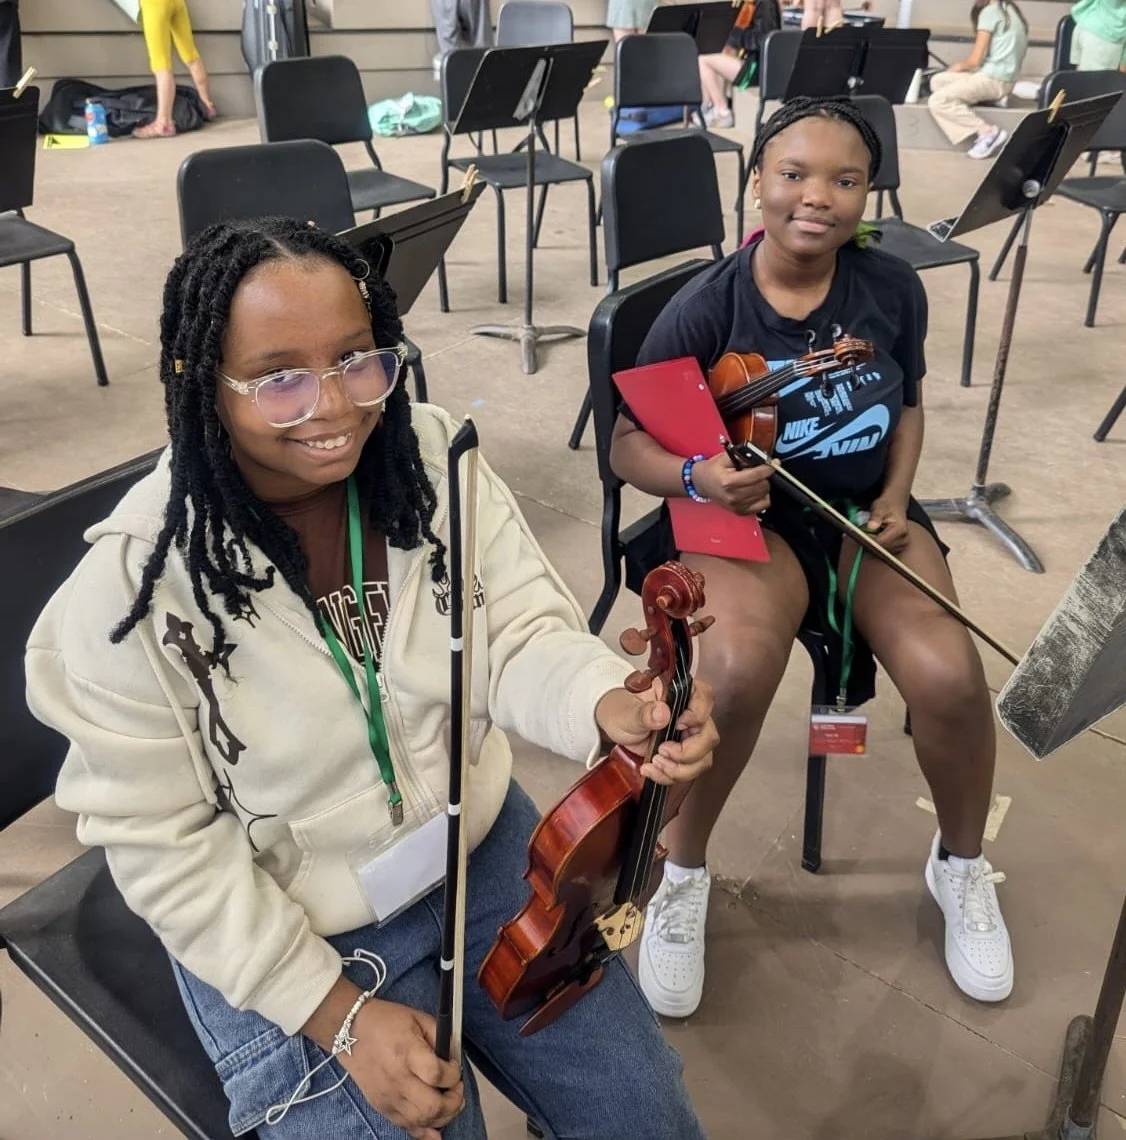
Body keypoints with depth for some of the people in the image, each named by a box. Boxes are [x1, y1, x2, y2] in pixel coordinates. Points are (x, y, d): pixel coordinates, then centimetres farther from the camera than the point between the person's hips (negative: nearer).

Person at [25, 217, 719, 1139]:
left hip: (483, 853, 4)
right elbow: (166, 849, -17)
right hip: (279, 936, -3)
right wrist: (338, 1013, -17)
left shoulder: (436, 459, -12)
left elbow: (522, 635, -13)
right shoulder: (132, 587, -23)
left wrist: (611, 704, -37)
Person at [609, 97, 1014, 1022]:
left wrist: (896, 497, -3)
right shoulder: (705, 310, -13)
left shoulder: (892, 288, -3)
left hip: (863, 510, 3)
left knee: (948, 675, -23)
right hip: (742, 516, -3)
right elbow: (630, 445, -7)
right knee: (737, 671, -35)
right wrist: (697, 475, -28)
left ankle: (962, 867, 11)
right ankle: (682, 873, -5)